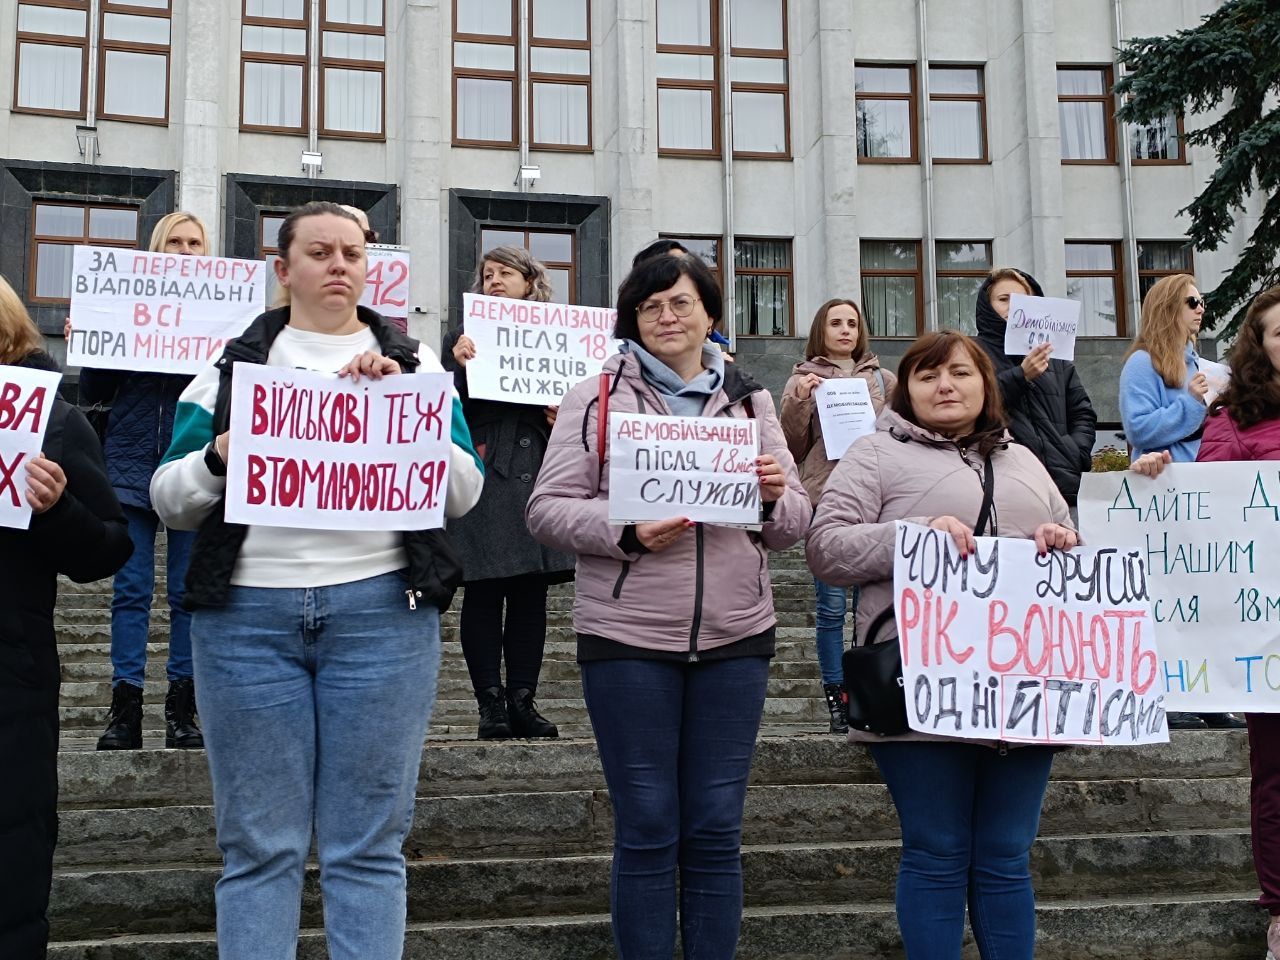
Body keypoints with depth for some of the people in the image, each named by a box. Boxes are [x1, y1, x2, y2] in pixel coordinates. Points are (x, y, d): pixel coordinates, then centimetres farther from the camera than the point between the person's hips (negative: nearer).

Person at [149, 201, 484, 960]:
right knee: (259, 845, 4)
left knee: (368, 846, 3)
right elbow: (169, 499, 9)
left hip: (380, 611, 0)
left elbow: (464, 491, 3)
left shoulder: (412, 361, 12)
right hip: (249, 613, 1)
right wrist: (219, 457, -11)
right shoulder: (234, 364, 13)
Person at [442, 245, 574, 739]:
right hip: (482, 476, -3)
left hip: (537, 476, 3)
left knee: (530, 594, 4)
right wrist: (459, 366, -16)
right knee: (483, 593, -3)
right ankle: (490, 702, 2)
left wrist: (562, 418, 0)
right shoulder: (463, 340, 9)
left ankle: (522, 701, 9)